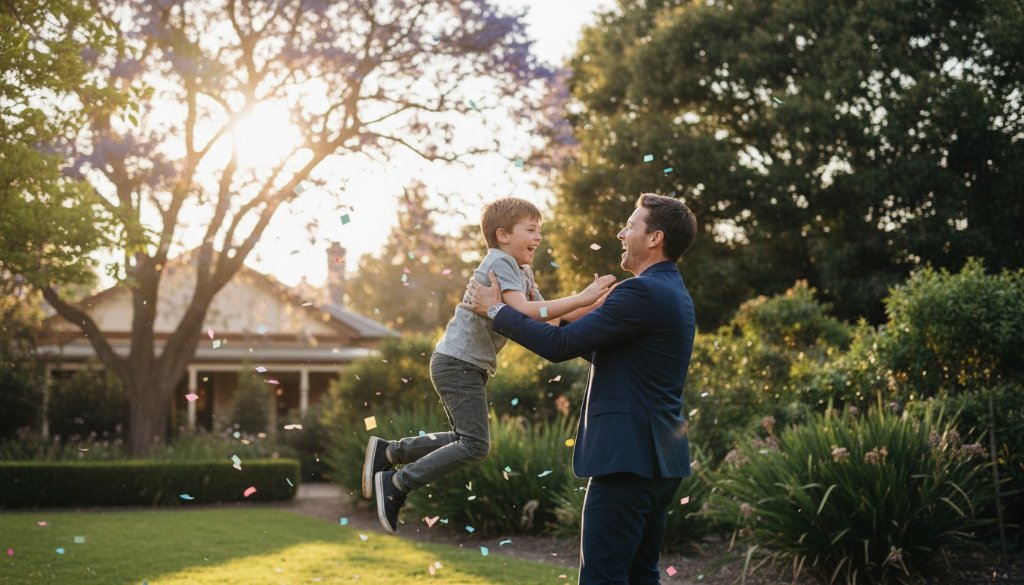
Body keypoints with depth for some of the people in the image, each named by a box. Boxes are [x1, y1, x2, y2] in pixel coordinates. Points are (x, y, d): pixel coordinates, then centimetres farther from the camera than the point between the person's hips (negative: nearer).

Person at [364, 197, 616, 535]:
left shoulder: (523, 272, 12)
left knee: (465, 440, 19)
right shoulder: (499, 263, -17)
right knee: (475, 446, -12)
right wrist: (582, 298, -31)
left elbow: (549, 315, 9)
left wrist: (597, 304, -3)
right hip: (458, 363, -10)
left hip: (470, 367, 10)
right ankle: (396, 483, -4)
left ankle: (387, 452, 27)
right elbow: (523, 312, -31)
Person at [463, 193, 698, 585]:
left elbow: (560, 346, -16)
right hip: (660, 461, 10)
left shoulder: (642, 292, -16)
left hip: (628, 459, -10)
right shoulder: (673, 294, 17)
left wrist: (496, 309, -3)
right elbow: (603, 354, 25)